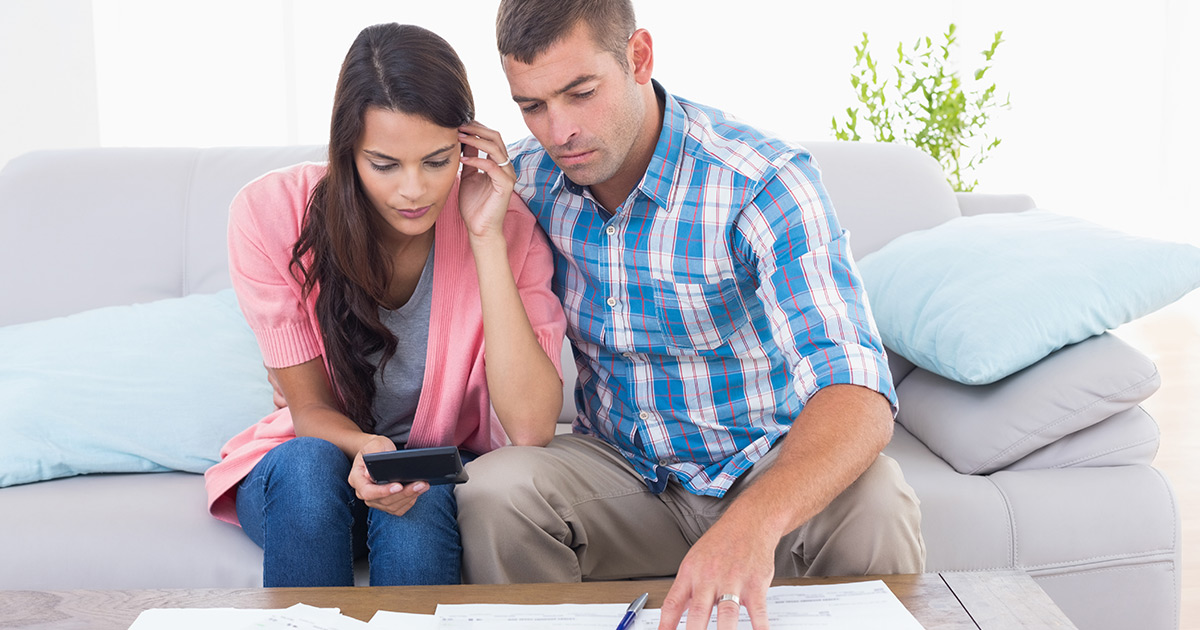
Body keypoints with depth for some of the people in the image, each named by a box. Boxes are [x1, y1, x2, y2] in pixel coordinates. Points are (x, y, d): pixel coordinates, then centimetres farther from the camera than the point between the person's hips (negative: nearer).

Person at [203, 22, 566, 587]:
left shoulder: (508, 226, -18)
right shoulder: (270, 214, -18)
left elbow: (531, 429, -28)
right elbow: (311, 407, -10)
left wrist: (487, 240, -31)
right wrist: (365, 450, -35)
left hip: (445, 475, 0)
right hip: (300, 478, 1)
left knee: (419, 500, -34)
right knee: (308, 466, -33)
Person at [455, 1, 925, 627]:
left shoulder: (765, 183, -22)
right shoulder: (524, 180, -5)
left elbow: (857, 393, -36)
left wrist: (754, 520, -55)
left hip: (773, 468, -3)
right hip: (620, 469, 3)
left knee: (874, 506, -34)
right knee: (493, 490, -27)